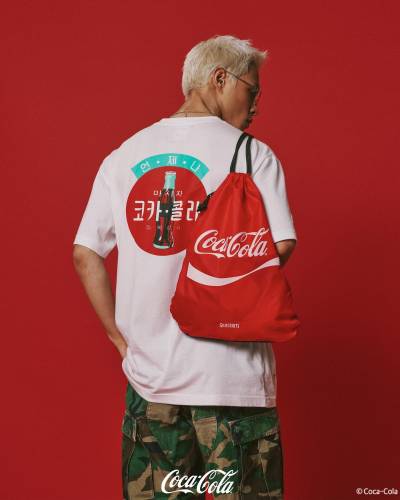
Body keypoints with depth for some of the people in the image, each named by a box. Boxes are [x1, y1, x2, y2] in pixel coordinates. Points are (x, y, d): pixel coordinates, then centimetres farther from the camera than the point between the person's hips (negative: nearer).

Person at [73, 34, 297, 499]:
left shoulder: (122, 157, 8)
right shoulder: (252, 154, -4)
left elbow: (85, 255, 5)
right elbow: (280, 247, -13)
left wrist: (122, 339, 8)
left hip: (149, 374, 4)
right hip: (232, 374, -4)